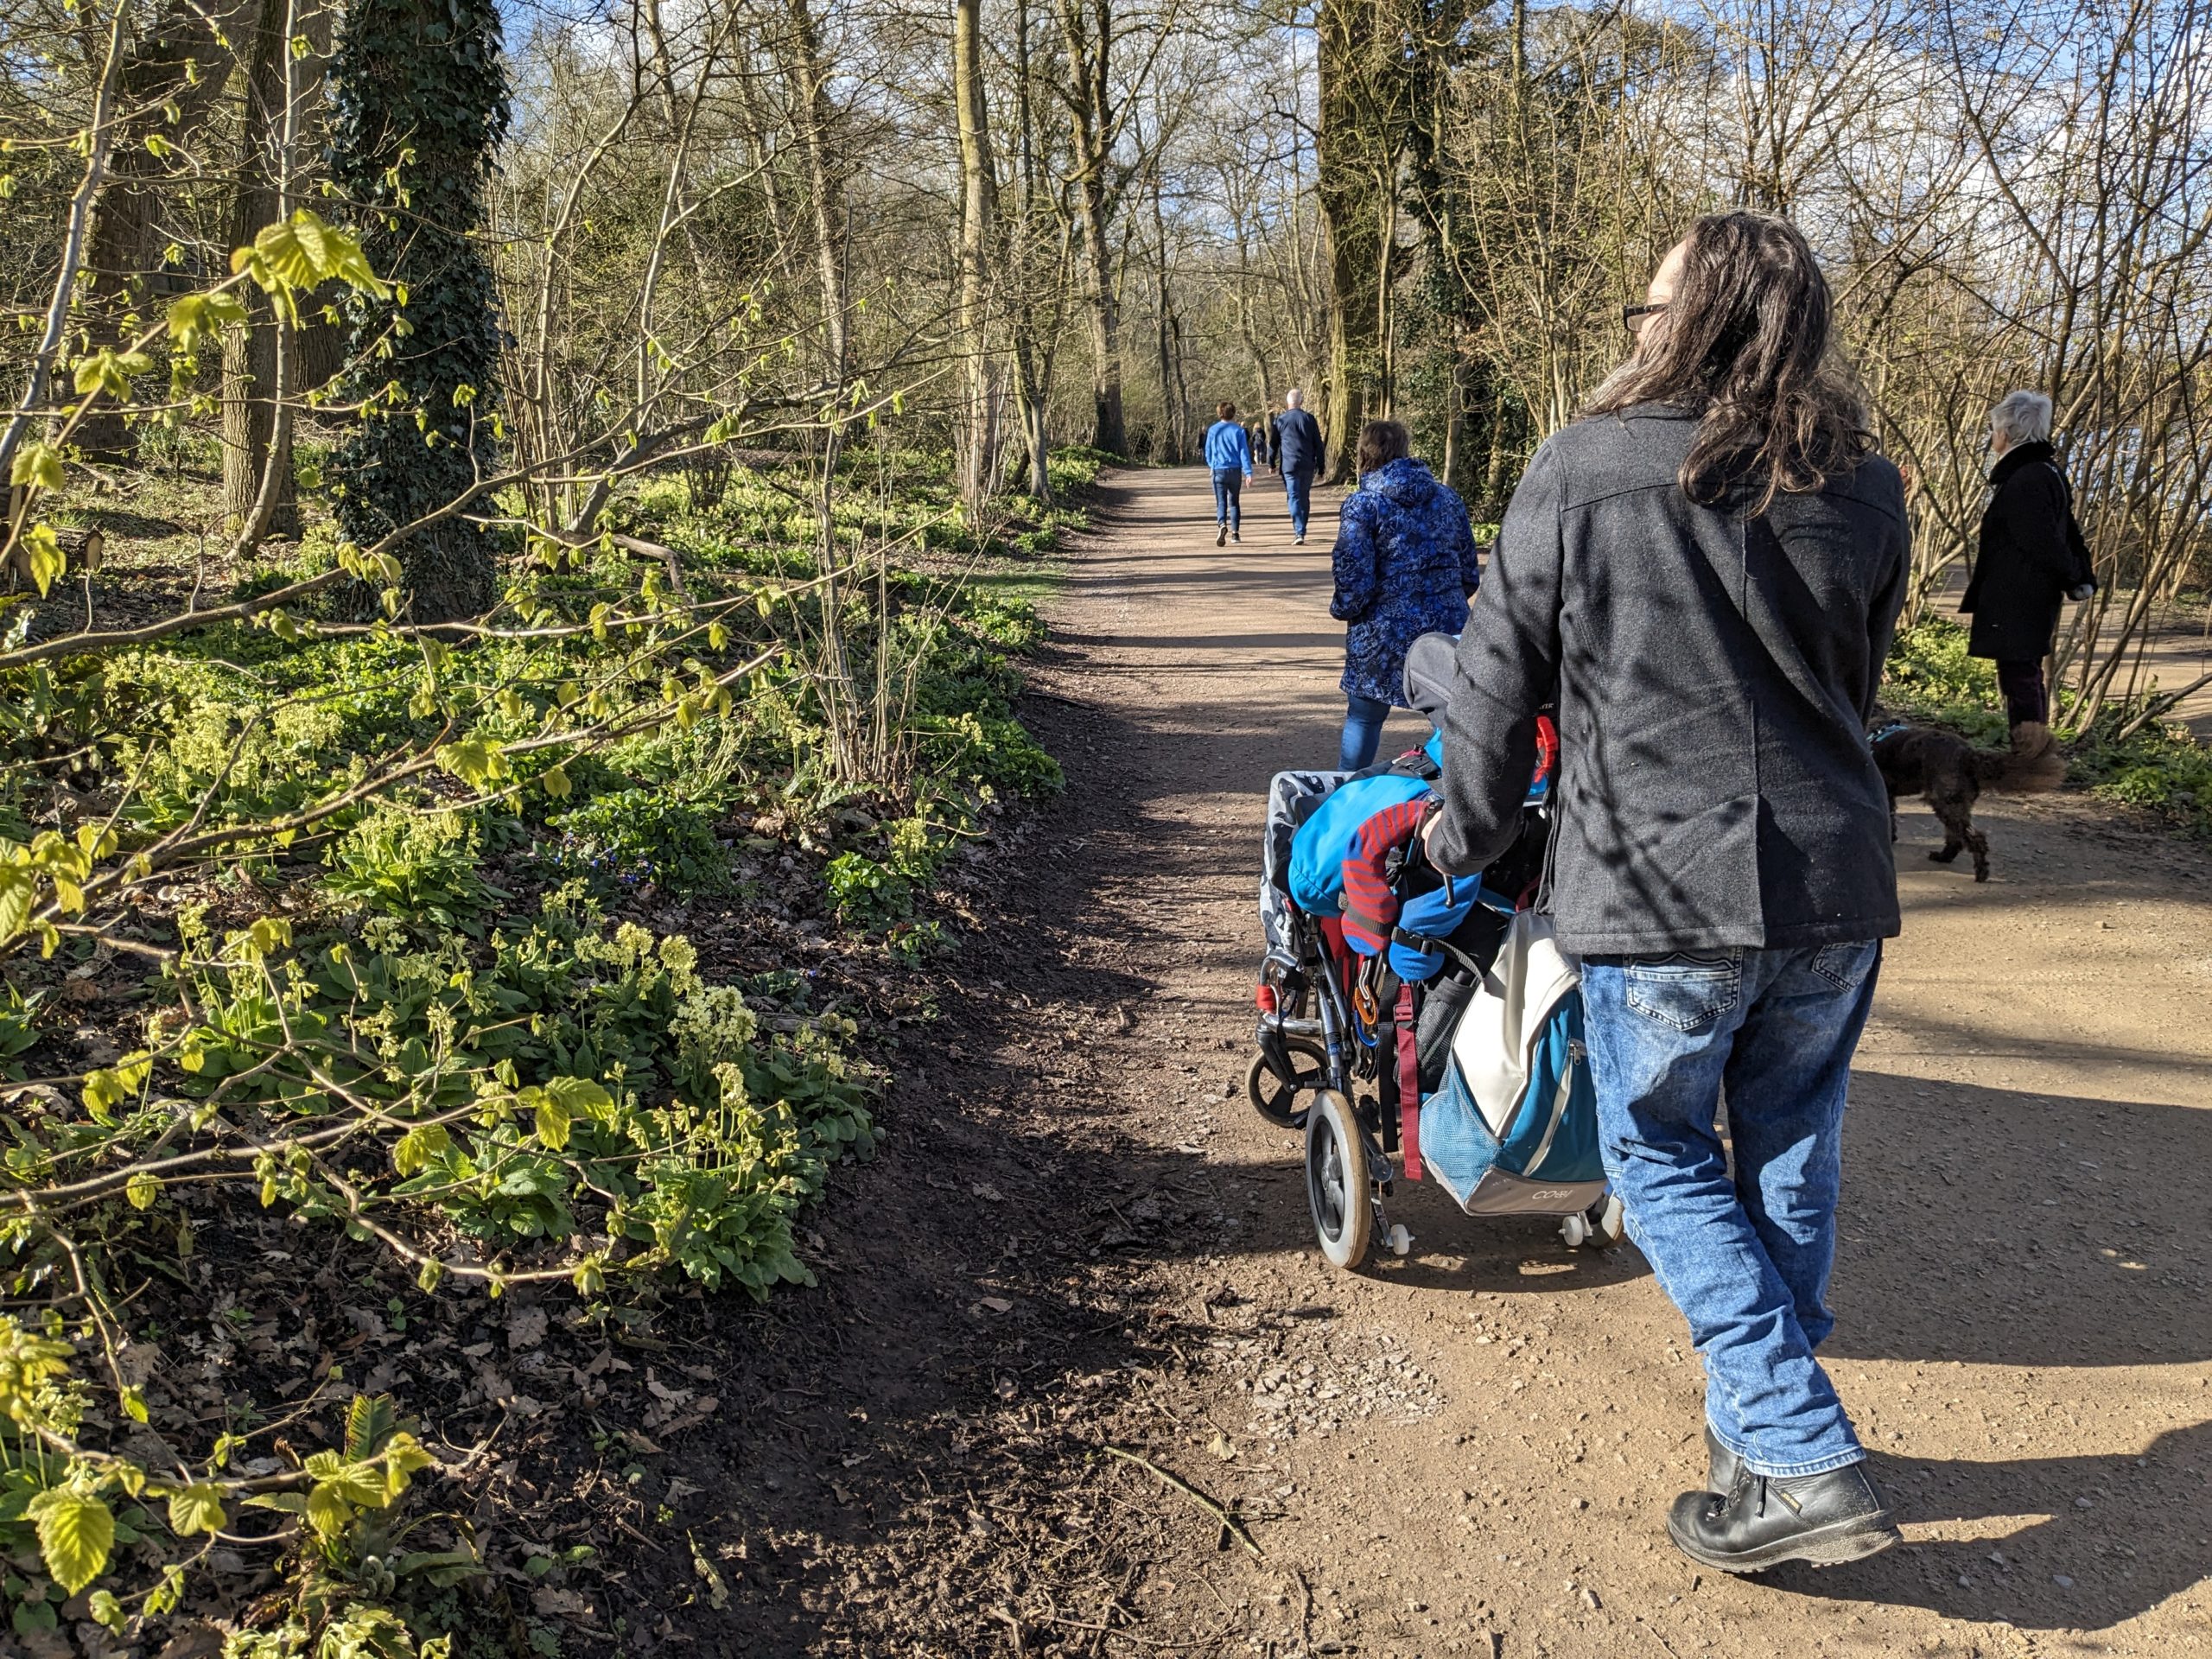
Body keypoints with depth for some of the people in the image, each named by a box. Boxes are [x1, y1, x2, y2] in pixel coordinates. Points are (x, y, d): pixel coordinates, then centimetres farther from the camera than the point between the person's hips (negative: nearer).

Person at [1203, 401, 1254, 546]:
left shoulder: (1213, 430, 1)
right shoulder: (1238, 431, -3)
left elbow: (1208, 452, 10)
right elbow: (1244, 452, -7)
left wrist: (1211, 466, 28)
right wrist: (1248, 472, -8)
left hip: (1218, 471, 0)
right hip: (1235, 470, 0)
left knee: (1221, 503, -3)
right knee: (1234, 502, 14)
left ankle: (1222, 525, -30)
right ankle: (1235, 533, 15)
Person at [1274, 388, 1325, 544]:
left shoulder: (1280, 421, 0)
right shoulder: (1309, 419, 3)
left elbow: (1274, 444, 6)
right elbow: (1318, 444, 5)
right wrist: (1320, 465, 11)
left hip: (1289, 465, -2)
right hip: (1308, 466, 2)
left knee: (1294, 498, -4)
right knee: (1305, 498, 13)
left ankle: (1299, 532, -16)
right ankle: (1301, 531, 19)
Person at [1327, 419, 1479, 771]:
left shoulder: (1363, 504, -7)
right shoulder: (1448, 498, 8)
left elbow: (1355, 580, -12)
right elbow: (1470, 574, 11)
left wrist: (1341, 609, 8)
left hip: (1384, 633, -4)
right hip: (1449, 628, 4)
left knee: (1363, 718, 11)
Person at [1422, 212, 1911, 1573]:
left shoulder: (1583, 471, -8)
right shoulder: (1866, 490, 4)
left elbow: (1500, 672, -2)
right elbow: (1858, 685, 15)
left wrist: (1470, 833, 13)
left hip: (1658, 885, -4)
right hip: (1834, 883, 4)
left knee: (1662, 1156, 12)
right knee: (1791, 1158, 18)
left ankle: (1806, 1464, 4)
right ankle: (1759, 1430, 32)